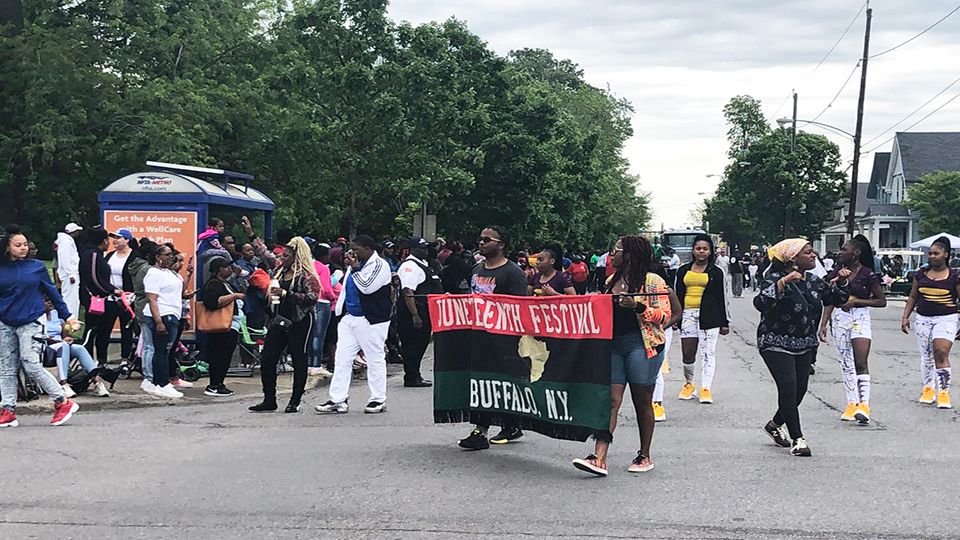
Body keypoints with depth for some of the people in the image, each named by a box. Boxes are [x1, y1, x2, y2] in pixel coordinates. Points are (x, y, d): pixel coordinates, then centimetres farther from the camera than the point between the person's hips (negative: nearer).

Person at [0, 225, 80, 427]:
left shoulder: (37, 267, 1)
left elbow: (52, 292, 8)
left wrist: (67, 315, 8)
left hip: (30, 323, -3)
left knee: (31, 365, -10)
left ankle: (63, 403, -2)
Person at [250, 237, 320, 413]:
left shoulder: (307, 276, -11)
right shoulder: (280, 272, 12)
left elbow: (313, 298, -23)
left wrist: (286, 294, -26)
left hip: (300, 323, -7)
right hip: (280, 320, 8)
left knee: (299, 362, 3)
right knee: (267, 360, 2)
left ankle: (295, 402, 12)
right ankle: (269, 400, 10)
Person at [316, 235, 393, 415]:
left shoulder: (380, 265, -8)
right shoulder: (354, 265, 19)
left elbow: (366, 287, -21)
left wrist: (355, 268, -14)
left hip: (371, 320, -8)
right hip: (349, 318, 8)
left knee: (375, 359, 0)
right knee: (341, 359, 2)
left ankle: (378, 400, 10)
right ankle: (338, 400, 4)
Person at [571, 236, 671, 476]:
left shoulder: (652, 281, -3)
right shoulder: (611, 281, 17)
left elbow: (665, 315, -9)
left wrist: (638, 306, -21)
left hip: (642, 345, -5)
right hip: (613, 345, 6)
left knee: (642, 402, 5)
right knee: (611, 400, -3)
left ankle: (644, 456, 19)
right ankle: (599, 459, -10)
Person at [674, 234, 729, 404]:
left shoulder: (716, 272, 7)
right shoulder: (683, 271, 13)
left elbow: (722, 298, 7)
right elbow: (676, 295, 15)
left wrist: (725, 322, 5)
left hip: (709, 316, -2)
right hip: (687, 315, 2)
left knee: (708, 352, -4)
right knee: (687, 354, 1)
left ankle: (706, 388, -3)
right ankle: (688, 384, 21)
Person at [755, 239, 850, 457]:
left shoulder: (813, 281, 8)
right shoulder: (775, 279, -16)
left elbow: (836, 299, 17)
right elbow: (760, 303, -33)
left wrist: (841, 282, -1)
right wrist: (783, 282, -39)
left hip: (804, 345, 8)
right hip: (777, 343, -8)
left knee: (800, 389, 10)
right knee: (788, 389, -13)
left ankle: (775, 424, 34)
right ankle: (798, 440, -3)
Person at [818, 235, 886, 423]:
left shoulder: (867, 274, -8)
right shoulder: (837, 272, 5)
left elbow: (882, 301, -4)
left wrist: (856, 301, -13)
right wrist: (823, 325, 2)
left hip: (860, 318, -5)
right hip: (839, 318, 5)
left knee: (861, 363, -11)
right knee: (846, 364, 8)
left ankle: (864, 404, -11)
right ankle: (852, 403, 15)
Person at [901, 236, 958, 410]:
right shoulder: (921, 274, 6)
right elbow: (913, 297, 14)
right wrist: (905, 317, 6)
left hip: (946, 319, -4)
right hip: (923, 319, 4)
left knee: (941, 352, -20)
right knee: (926, 357, 11)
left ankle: (944, 392, -12)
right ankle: (928, 388, 26)